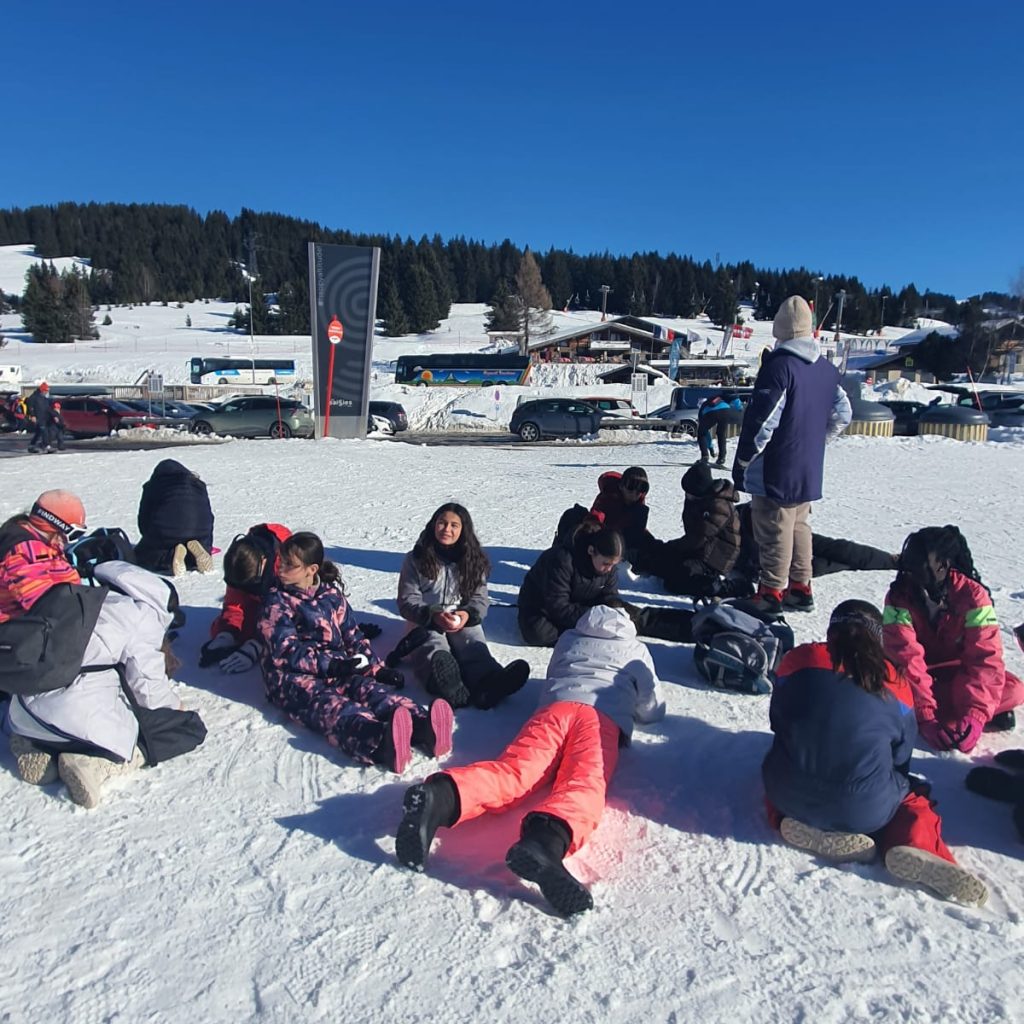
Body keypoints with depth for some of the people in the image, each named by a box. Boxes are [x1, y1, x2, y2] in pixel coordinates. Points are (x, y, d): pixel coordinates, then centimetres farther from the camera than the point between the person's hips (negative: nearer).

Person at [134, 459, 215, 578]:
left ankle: (171, 555, -12)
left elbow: (143, 520, 21)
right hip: (199, 531, 3)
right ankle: (195, 550, -6)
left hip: (165, 532, -2)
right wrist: (208, 546, 35)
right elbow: (209, 516, 26)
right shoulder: (198, 484, 27)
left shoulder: (151, 486, 23)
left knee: (141, 556, 20)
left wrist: (151, 540, 38)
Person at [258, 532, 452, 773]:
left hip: (335, 669, 5)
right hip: (291, 676, -5)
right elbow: (286, 650, -10)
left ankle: (422, 728, -57)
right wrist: (329, 665, -22)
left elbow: (352, 636, 17)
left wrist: (377, 668, 4)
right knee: (330, 704, -36)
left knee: (368, 689, -27)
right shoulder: (276, 601, 1)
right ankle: (379, 741, -71)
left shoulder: (331, 594, 14)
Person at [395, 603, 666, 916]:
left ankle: (442, 797, -52)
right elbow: (654, 710, 38)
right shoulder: (636, 649, 32)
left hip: (553, 707, 2)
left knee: (512, 772, -21)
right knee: (583, 785, -28)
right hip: (602, 719, -2)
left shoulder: (568, 638, 37)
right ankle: (547, 840, -62)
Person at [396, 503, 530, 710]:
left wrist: (467, 614, -19)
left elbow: (480, 599, 5)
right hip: (425, 625, -2)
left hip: (464, 622, 2)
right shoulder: (415, 560, 7)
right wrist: (433, 615, -21)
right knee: (434, 647, -37)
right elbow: (407, 602, 0)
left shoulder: (473, 560, 13)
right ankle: (453, 690, -71)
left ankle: (488, 683, -66)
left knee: (473, 645, -33)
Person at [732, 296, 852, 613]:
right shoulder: (827, 368, 9)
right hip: (810, 471, 8)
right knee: (799, 527, 18)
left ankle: (771, 593, 5)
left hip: (776, 471, -8)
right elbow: (842, 415, 15)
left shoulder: (778, 365, -16)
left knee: (774, 532, -1)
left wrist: (742, 461, -11)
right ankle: (800, 588, 25)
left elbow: (761, 421, -20)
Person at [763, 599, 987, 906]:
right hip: (865, 811, 0)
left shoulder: (797, 661, 3)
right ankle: (914, 847, -2)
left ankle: (809, 830, 6)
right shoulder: (894, 685, 3)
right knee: (914, 799, 30)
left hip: (792, 799, 1)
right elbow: (900, 758, 13)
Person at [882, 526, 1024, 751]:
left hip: (959, 673, 0)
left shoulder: (972, 594, -20)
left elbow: (985, 656, -25)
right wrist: (925, 717, -36)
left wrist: (975, 716, -37)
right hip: (922, 675, 0)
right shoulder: (899, 596, -21)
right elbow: (906, 657, -27)